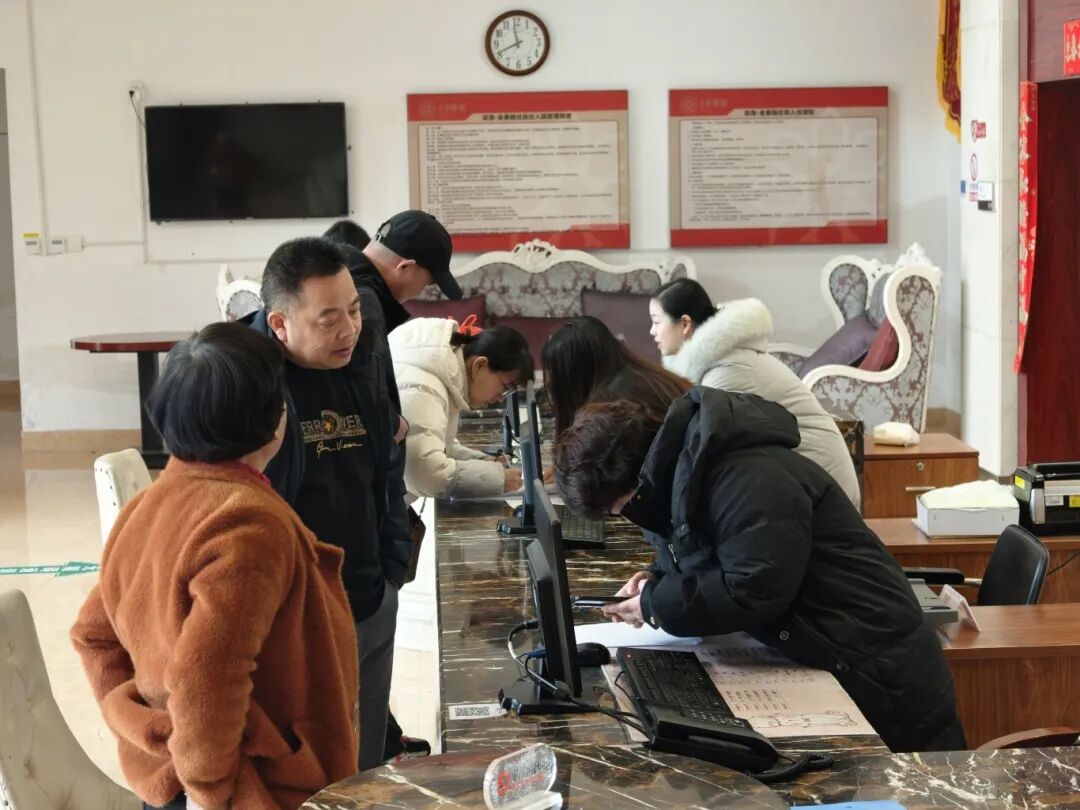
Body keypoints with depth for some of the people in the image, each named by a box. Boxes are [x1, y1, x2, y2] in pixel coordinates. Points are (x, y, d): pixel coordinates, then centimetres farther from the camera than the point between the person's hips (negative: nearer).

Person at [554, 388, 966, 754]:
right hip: (817, 664, 10)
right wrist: (658, 581, 0)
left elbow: (754, 591, -30)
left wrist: (656, 605, -17)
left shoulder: (746, 480, -26)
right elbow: (709, 557, 21)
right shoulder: (686, 463, 8)